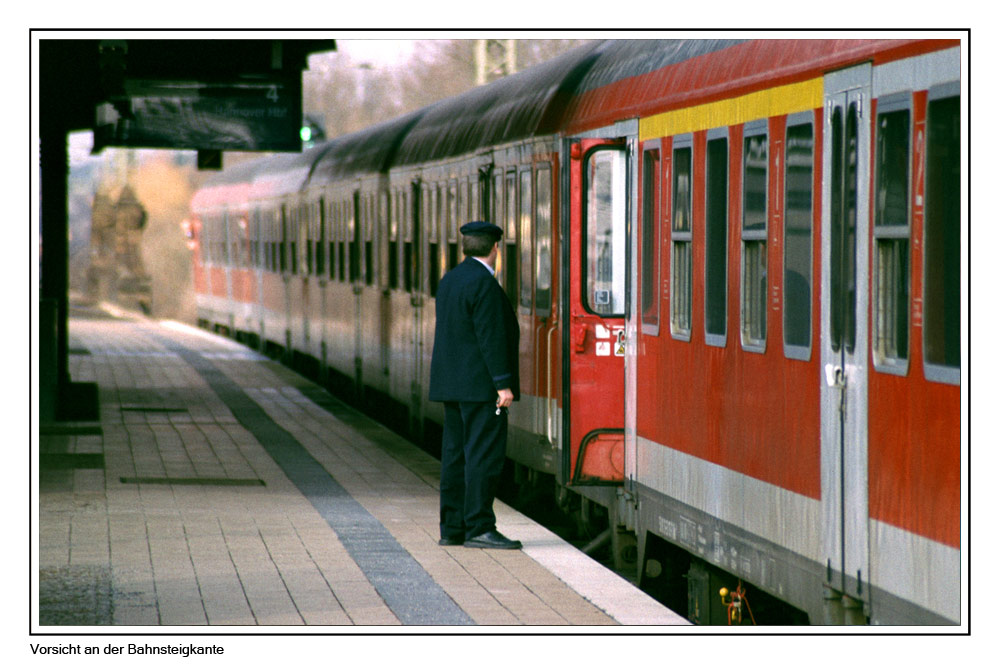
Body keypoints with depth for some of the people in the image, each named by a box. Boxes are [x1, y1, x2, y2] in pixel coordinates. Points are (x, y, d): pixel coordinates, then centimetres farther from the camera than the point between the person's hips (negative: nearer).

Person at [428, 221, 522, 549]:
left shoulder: (449, 281, 14)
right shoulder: (483, 283, -14)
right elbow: (491, 337, -19)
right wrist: (503, 384, -18)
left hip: (452, 382, 9)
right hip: (480, 383, -9)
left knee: (456, 454, 10)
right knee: (484, 453, -8)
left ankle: (452, 527, 11)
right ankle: (479, 528, -10)